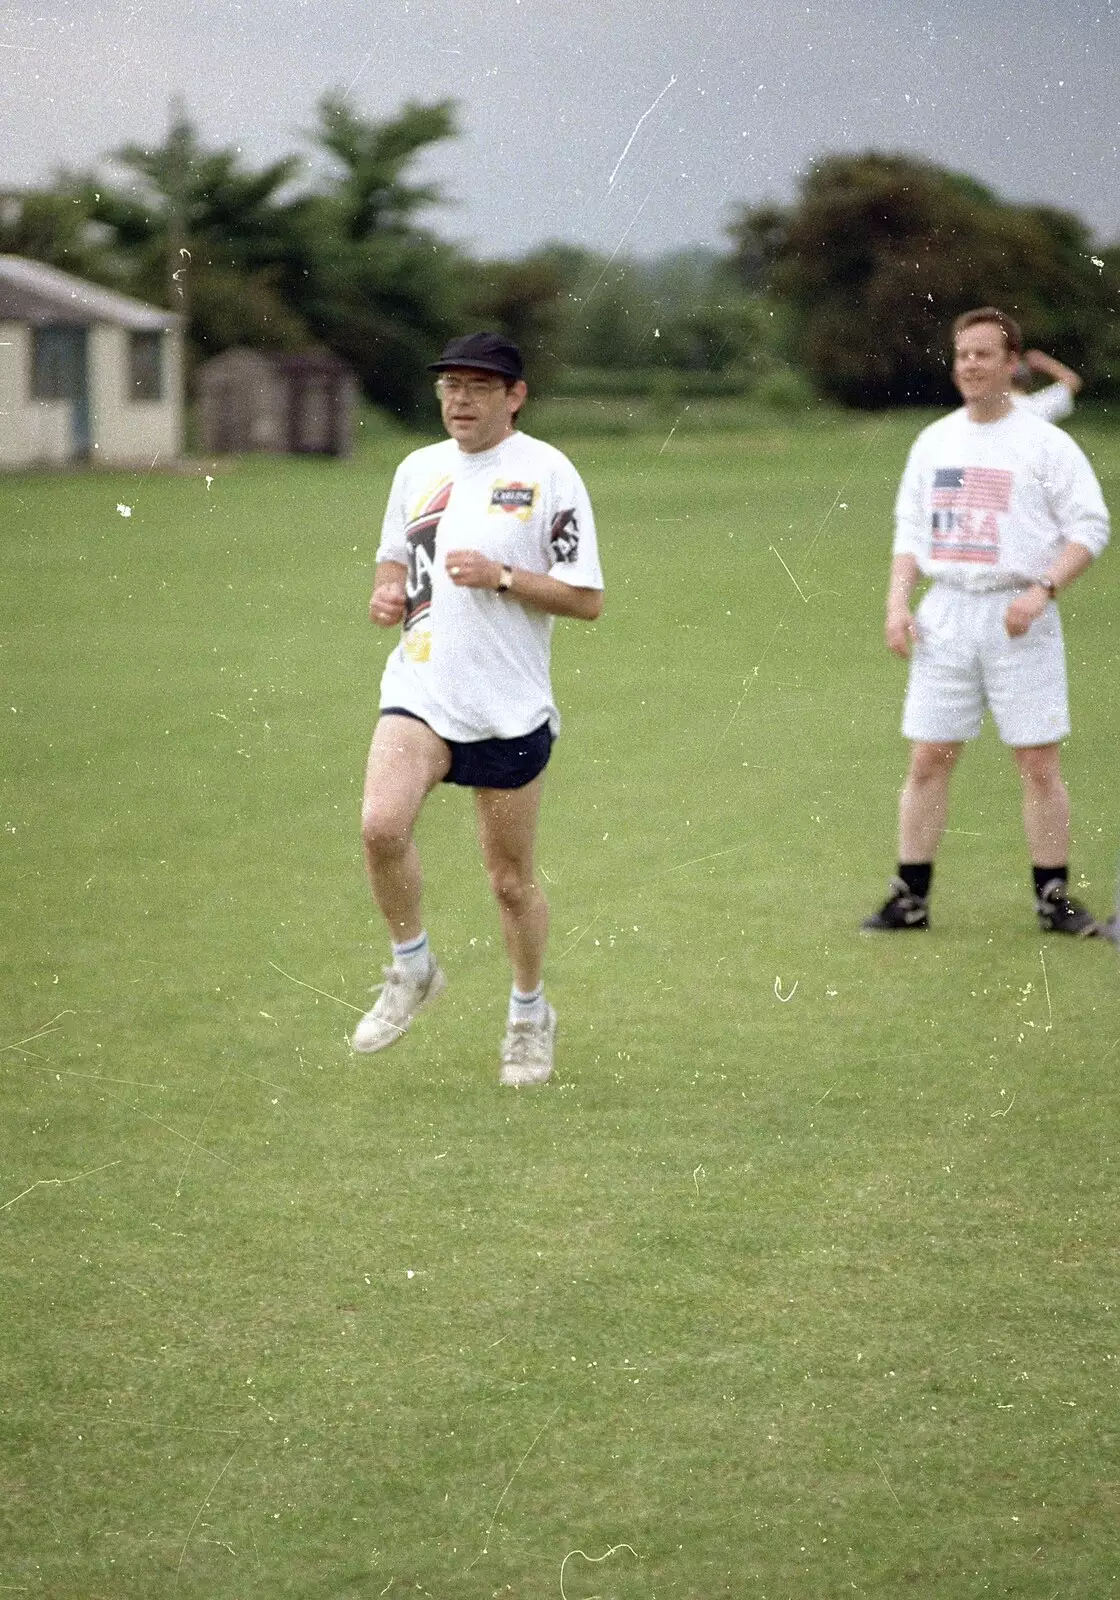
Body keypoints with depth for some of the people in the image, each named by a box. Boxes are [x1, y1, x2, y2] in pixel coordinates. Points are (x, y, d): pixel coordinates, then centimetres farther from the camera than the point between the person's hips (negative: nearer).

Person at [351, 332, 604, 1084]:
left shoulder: (546, 472, -4)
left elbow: (587, 599, -5)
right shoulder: (418, 469, 11)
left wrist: (501, 577, -18)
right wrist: (389, 592, 4)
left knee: (511, 877, 6)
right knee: (381, 825, -22)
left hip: (510, 707, -3)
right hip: (420, 690, 3)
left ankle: (530, 1014, 29)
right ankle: (412, 969, 2)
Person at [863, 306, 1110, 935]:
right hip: (946, 614, 4)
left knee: (1040, 763, -3)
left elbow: (1090, 529, -4)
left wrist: (1042, 590, -17)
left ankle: (1054, 897, 5)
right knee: (928, 760, 2)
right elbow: (910, 528, 17)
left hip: (1018, 617, -4)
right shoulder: (934, 442, 12)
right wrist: (898, 601, 3)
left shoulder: (1045, 443, -2)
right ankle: (911, 897, 8)